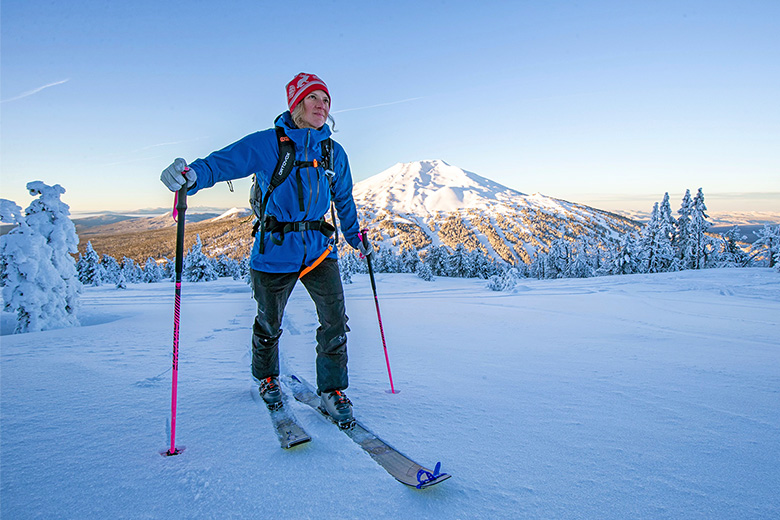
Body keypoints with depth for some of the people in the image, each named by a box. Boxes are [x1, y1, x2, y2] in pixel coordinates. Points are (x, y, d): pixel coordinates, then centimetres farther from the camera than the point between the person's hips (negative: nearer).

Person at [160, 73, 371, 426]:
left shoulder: (334, 153, 8)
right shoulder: (265, 144, -5)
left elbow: (344, 199, 20)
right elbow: (223, 162, -13)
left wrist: (355, 237, 27)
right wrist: (192, 175, -35)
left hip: (319, 249, 3)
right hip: (275, 250, -3)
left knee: (335, 320, -8)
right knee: (269, 323, 13)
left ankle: (331, 391, 10)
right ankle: (266, 379, 41)